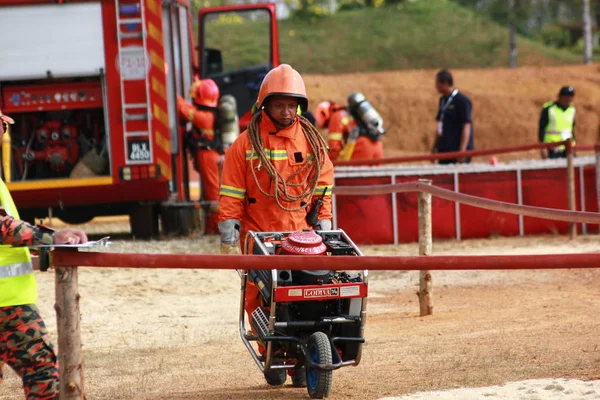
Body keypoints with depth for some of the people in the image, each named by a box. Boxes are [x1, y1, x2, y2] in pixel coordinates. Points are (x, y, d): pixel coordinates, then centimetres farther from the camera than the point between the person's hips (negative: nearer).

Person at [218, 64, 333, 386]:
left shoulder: (311, 141, 9)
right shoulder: (246, 143, 3)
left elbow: (323, 187, 13)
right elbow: (231, 195, 2)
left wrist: (323, 230, 6)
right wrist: (229, 240, -4)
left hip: (301, 235, 1)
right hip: (258, 235, -1)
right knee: (259, 299, -4)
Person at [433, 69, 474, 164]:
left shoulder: (462, 101, -10)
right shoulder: (443, 100, 14)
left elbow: (466, 126, -15)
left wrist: (462, 151, -21)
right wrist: (435, 147, 19)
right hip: (444, 151, 8)